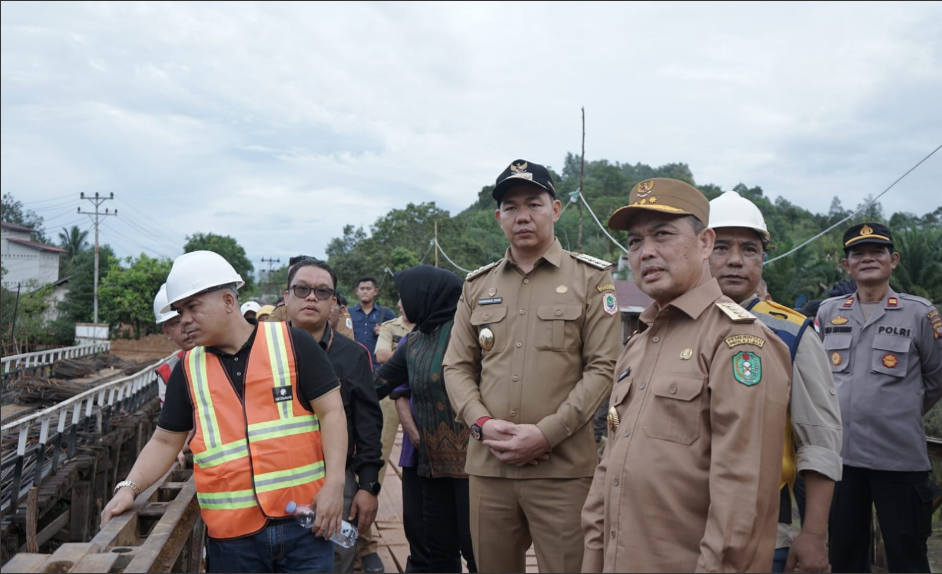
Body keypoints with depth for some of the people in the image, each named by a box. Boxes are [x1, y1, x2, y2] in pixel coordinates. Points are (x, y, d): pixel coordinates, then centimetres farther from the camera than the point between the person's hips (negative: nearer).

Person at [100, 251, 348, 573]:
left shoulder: (292, 343, -3)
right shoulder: (188, 369, 8)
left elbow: (331, 411, -3)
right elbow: (165, 441, 12)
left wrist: (334, 483, -12)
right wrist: (129, 488, -3)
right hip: (233, 534, 3)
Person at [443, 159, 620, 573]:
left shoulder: (592, 278, 1)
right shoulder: (477, 285, 12)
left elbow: (603, 367, -6)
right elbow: (457, 367, 11)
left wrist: (546, 433, -14)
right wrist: (482, 423, -7)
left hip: (563, 468, -3)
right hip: (487, 466, 4)